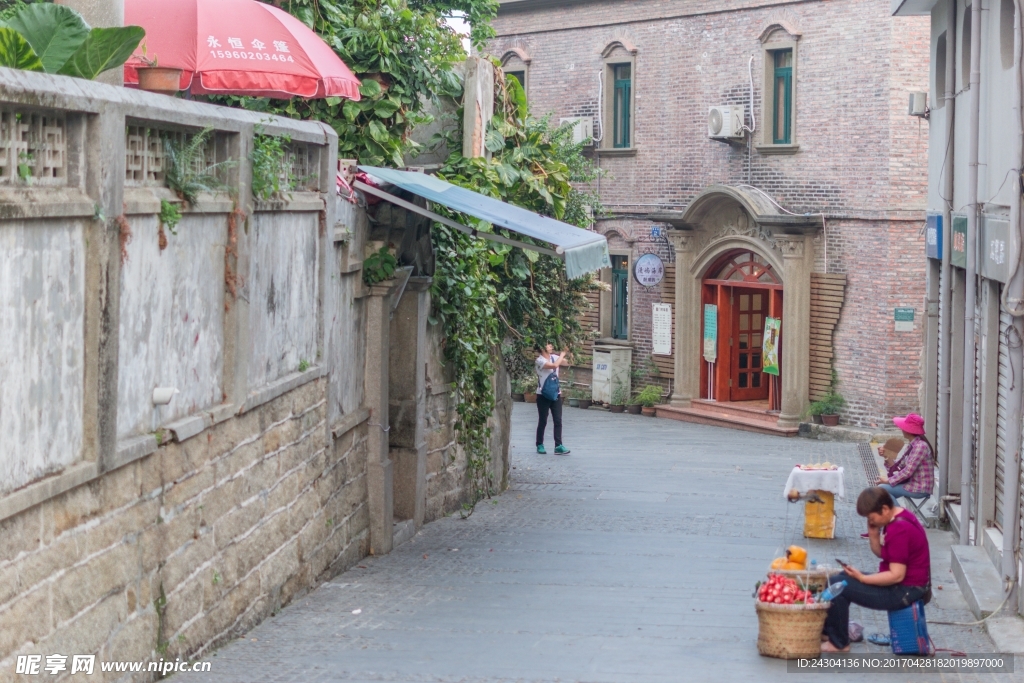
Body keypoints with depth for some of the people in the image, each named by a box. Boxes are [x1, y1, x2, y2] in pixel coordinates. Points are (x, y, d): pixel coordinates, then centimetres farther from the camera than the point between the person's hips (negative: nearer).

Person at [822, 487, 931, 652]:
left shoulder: (900, 530, -25)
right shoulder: (897, 517, 6)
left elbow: (897, 575, -27)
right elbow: (880, 552, 13)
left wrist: (862, 578, -24)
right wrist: (873, 533, -4)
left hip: (905, 591, -11)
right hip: (906, 586, 11)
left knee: (836, 585, -12)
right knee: (842, 578, 21)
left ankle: (839, 643, -1)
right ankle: (828, 631, 23)